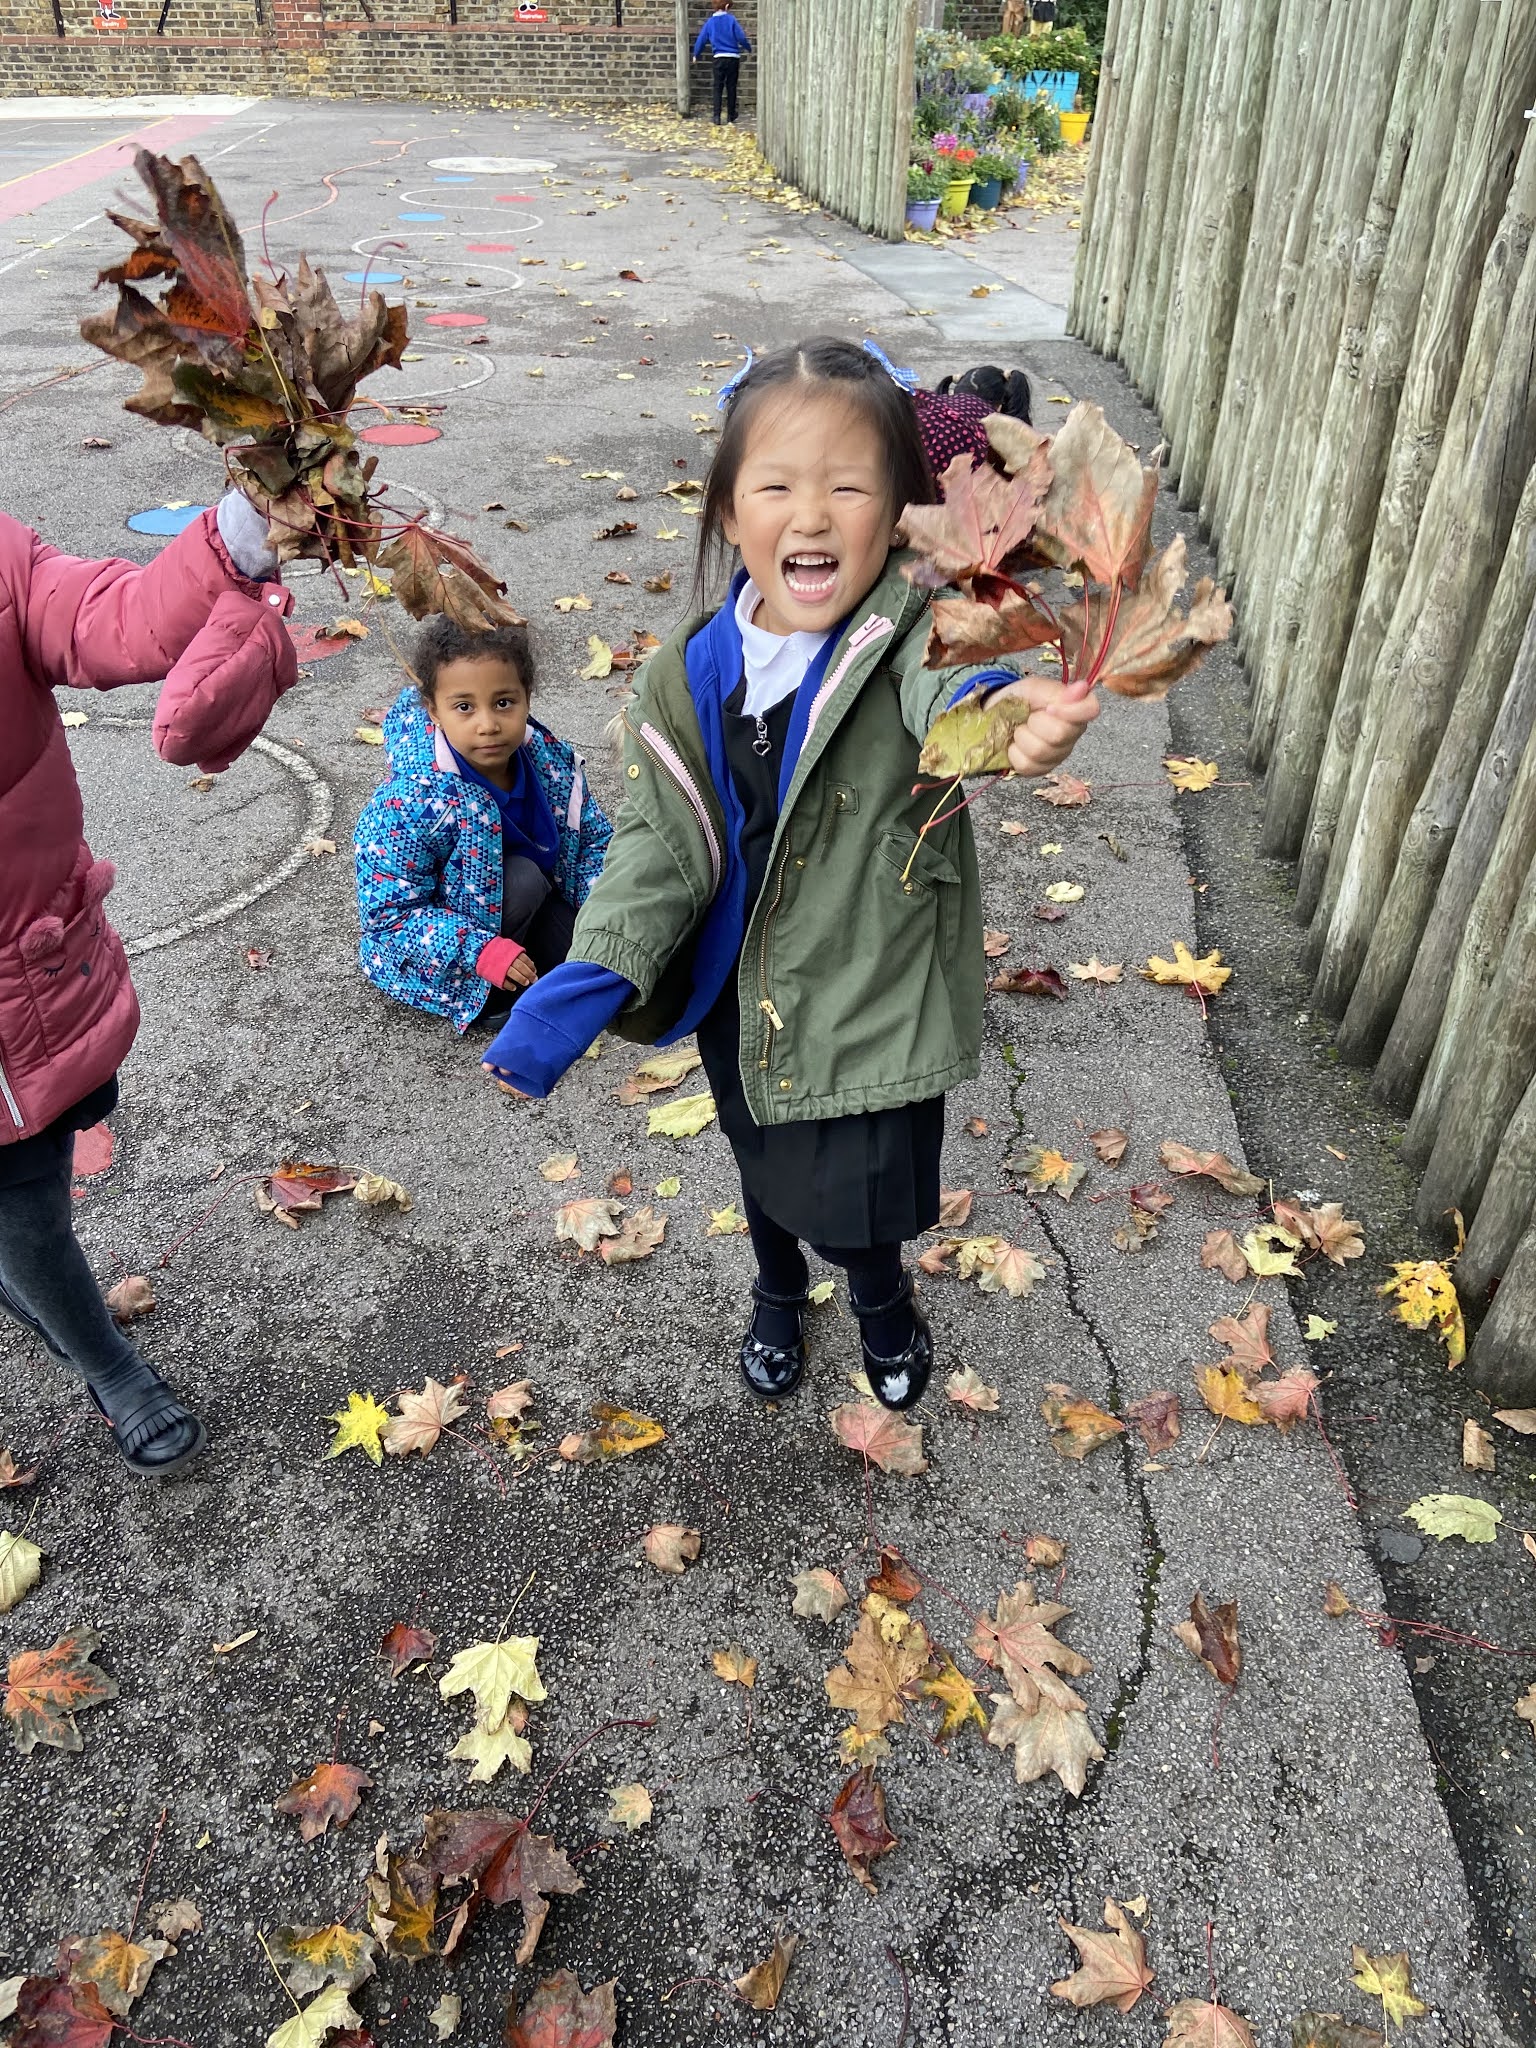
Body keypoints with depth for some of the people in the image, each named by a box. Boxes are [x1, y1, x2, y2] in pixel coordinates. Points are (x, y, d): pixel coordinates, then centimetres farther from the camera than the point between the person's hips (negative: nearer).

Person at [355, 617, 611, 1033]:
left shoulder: (554, 761, -15)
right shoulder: (410, 804, -31)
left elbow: (594, 839, 0)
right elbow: (389, 913, -27)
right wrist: (481, 950, -35)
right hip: (435, 957, -5)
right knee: (524, 880, -28)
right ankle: (488, 998, -9)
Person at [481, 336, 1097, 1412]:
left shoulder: (906, 633, -23)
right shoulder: (690, 677, -11)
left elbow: (949, 677, -47)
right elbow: (665, 842, -6)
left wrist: (1006, 713, -72)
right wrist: (593, 979, -20)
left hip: (877, 1005, -3)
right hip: (745, 1009, 4)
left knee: (857, 1208, 8)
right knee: (766, 1172, 26)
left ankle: (884, 1301, 48)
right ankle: (779, 1293, 61)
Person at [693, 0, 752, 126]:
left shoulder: (710, 22, 4)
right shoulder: (731, 19, -4)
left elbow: (701, 40, 8)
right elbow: (741, 37, -7)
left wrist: (696, 55, 22)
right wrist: (749, 49, 10)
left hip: (719, 59, 1)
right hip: (733, 58, -1)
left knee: (718, 88, 5)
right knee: (731, 88, 10)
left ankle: (717, 117, -9)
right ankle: (731, 118, 15)